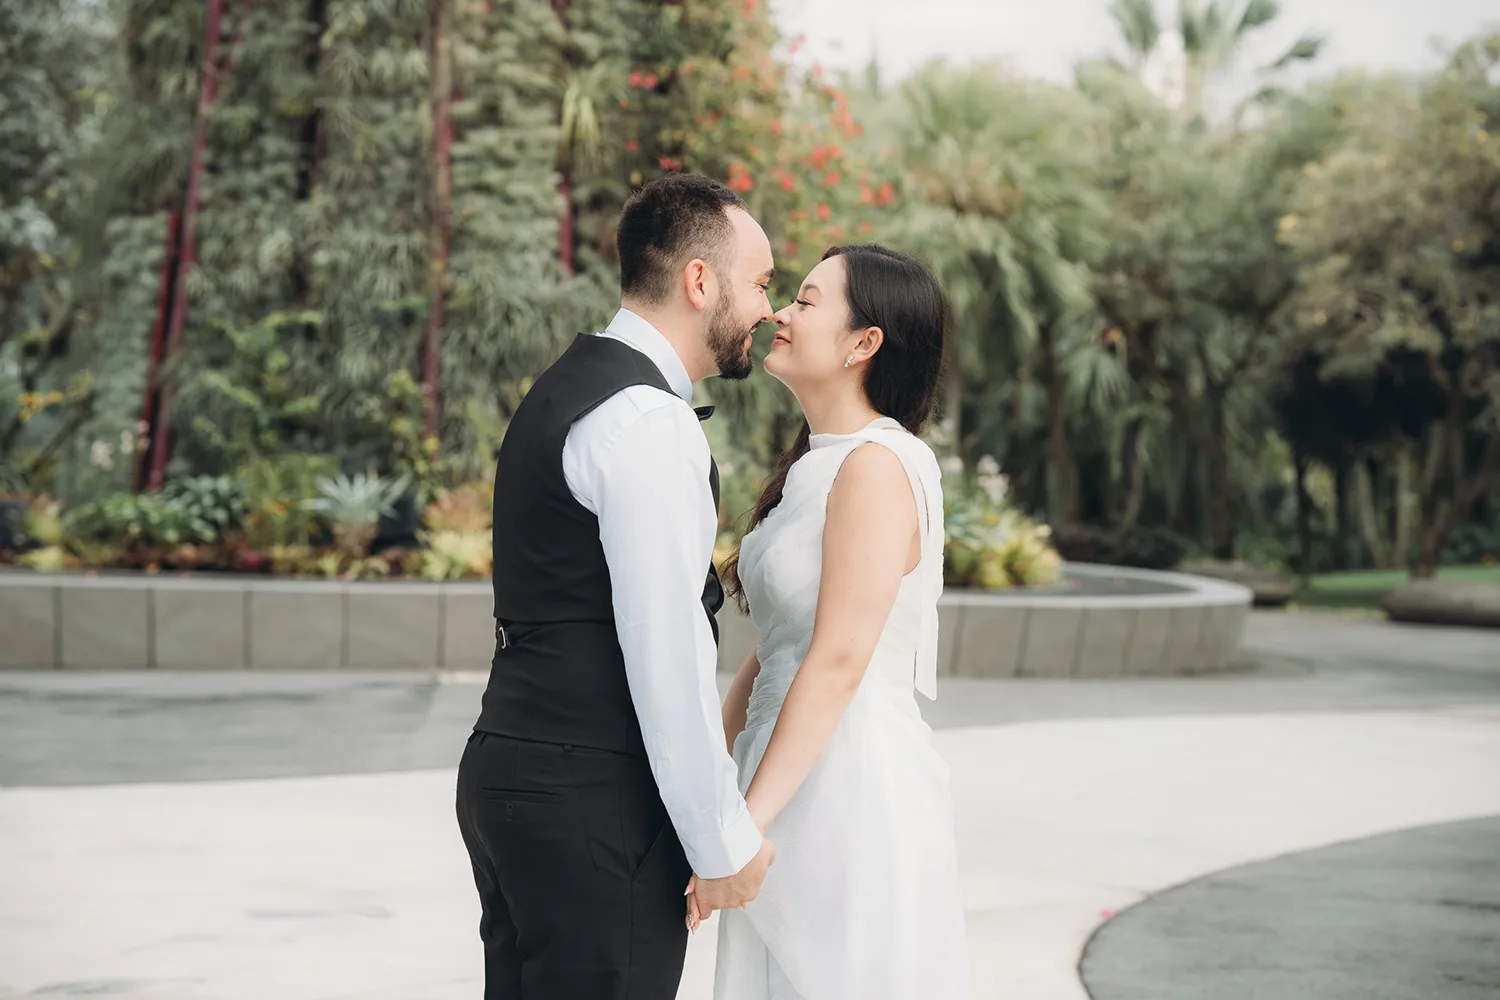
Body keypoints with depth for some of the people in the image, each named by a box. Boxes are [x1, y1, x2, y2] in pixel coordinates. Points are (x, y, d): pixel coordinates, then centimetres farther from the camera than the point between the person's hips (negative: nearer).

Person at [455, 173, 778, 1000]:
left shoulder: (568, 389, 15)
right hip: (592, 807, -10)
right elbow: (666, 652, -19)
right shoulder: (646, 420, -16)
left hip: (510, 773, 10)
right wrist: (724, 839, -12)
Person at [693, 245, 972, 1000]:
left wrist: (744, 823, -20)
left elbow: (839, 659, -20)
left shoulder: (877, 465, -14)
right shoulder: (814, 466, 15)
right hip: (795, 782, 9)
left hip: (852, 788, -9)